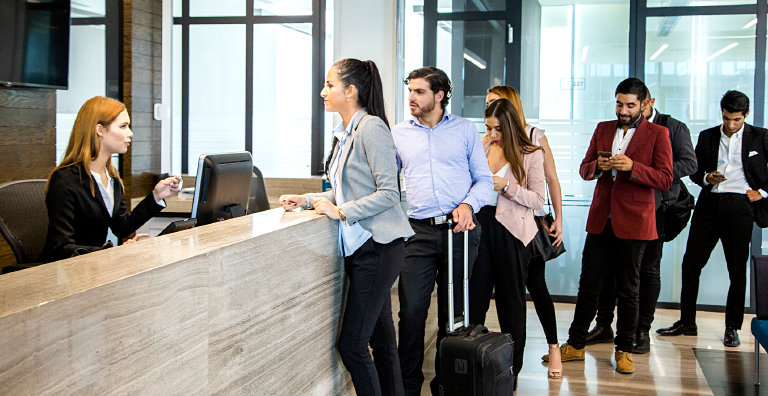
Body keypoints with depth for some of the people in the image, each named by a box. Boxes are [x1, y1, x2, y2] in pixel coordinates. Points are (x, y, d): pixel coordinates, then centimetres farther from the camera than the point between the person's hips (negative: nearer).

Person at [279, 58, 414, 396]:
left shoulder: (371, 127, -12)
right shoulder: (345, 134, 16)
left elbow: (388, 193, -16)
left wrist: (340, 211, -16)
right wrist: (307, 200, 11)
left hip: (378, 247, -9)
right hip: (358, 247, 9)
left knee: (351, 344, -6)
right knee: (381, 341, 14)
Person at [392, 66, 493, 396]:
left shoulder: (465, 129, 8)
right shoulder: (398, 134, 11)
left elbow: (484, 179, 7)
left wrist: (468, 204, -11)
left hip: (459, 231, 0)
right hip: (419, 232, 0)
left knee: (453, 311, 8)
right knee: (412, 311, -6)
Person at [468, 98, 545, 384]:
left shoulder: (531, 155, -3)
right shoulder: (481, 147, 8)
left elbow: (538, 201, -7)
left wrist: (507, 186, -17)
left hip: (511, 231, -3)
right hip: (480, 224, 3)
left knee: (510, 298, 7)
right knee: (474, 294, 5)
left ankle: (512, 368, 19)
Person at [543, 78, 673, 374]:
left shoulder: (657, 134, -1)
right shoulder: (603, 129, 13)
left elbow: (665, 179, -7)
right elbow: (584, 169, 14)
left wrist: (632, 167, -21)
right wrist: (597, 165, -9)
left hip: (633, 222, -3)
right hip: (600, 219, 4)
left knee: (627, 290, 5)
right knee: (588, 284, 6)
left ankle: (624, 350, 18)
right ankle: (575, 345, 16)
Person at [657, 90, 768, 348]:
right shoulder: (707, 136, 13)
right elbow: (695, 171, 14)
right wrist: (707, 178, -6)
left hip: (740, 204, -2)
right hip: (709, 203, 3)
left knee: (737, 269, 2)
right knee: (691, 262, 1)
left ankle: (733, 328, 15)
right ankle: (687, 322, 12)